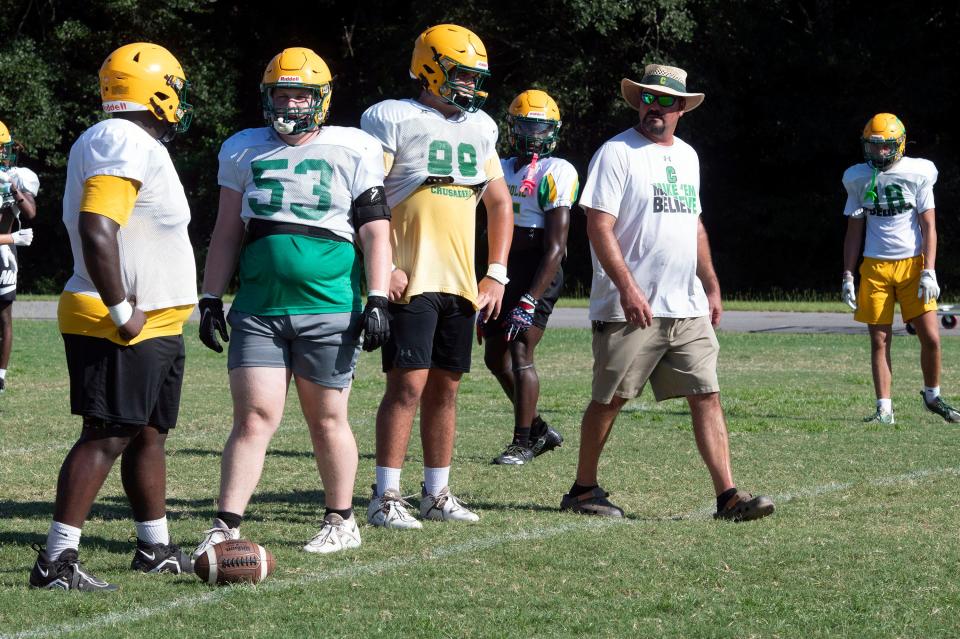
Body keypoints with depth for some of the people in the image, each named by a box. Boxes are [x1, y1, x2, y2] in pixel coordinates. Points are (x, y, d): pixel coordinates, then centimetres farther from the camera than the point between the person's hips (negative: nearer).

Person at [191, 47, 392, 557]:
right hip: (258, 311, 2)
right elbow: (227, 233, 16)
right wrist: (210, 299, 10)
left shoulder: (353, 151, 3)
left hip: (329, 310, -2)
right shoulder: (245, 151, 11)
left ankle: (341, 522, 21)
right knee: (253, 419, -6)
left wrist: (377, 300, -6)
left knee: (327, 421, 7)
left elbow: (375, 233, 2)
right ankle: (225, 528, -6)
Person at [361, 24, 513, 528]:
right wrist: (384, 268, -17)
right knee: (407, 384, -11)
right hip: (412, 280, -7)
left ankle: (437, 494, 17)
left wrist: (496, 275, 13)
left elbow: (499, 204, 22)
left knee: (445, 388, 9)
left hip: (462, 283, 7)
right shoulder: (393, 119, -6)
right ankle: (385, 498, -8)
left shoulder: (480, 127, 15)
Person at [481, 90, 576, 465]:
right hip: (502, 271, 8)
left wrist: (530, 300, -19)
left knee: (519, 352, -13)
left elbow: (555, 247, -13)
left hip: (537, 273, -8)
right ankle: (539, 429, 24)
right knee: (495, 358, 10)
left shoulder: (557, 173, -8)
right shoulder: (500, 170, 14)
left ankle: (522, 444, -5)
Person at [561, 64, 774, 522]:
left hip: (688, 309, 6)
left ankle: (728, 496, -4)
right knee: (610, 400, 3)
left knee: (706, 397, -1)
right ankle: (583, 489, 17)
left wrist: (711, 286, 20)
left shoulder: (687, 157, 16)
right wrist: (627, 288, -22)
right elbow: (599, 227, -14)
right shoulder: (617, 154, -7)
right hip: (631, 308, -6)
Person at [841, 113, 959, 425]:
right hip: (875, 267, 2)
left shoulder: (917, 174, -3)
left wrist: (929, 271, -9)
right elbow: (854, 231, 11)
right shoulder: (859, 179, 5)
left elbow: (928, 226, -1)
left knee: (931, 338, -4)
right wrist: (848, 276, 6)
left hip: (912, 263, -1)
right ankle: (884, 409, 5)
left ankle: (932, 395, 18)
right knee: (879, 341, 0)